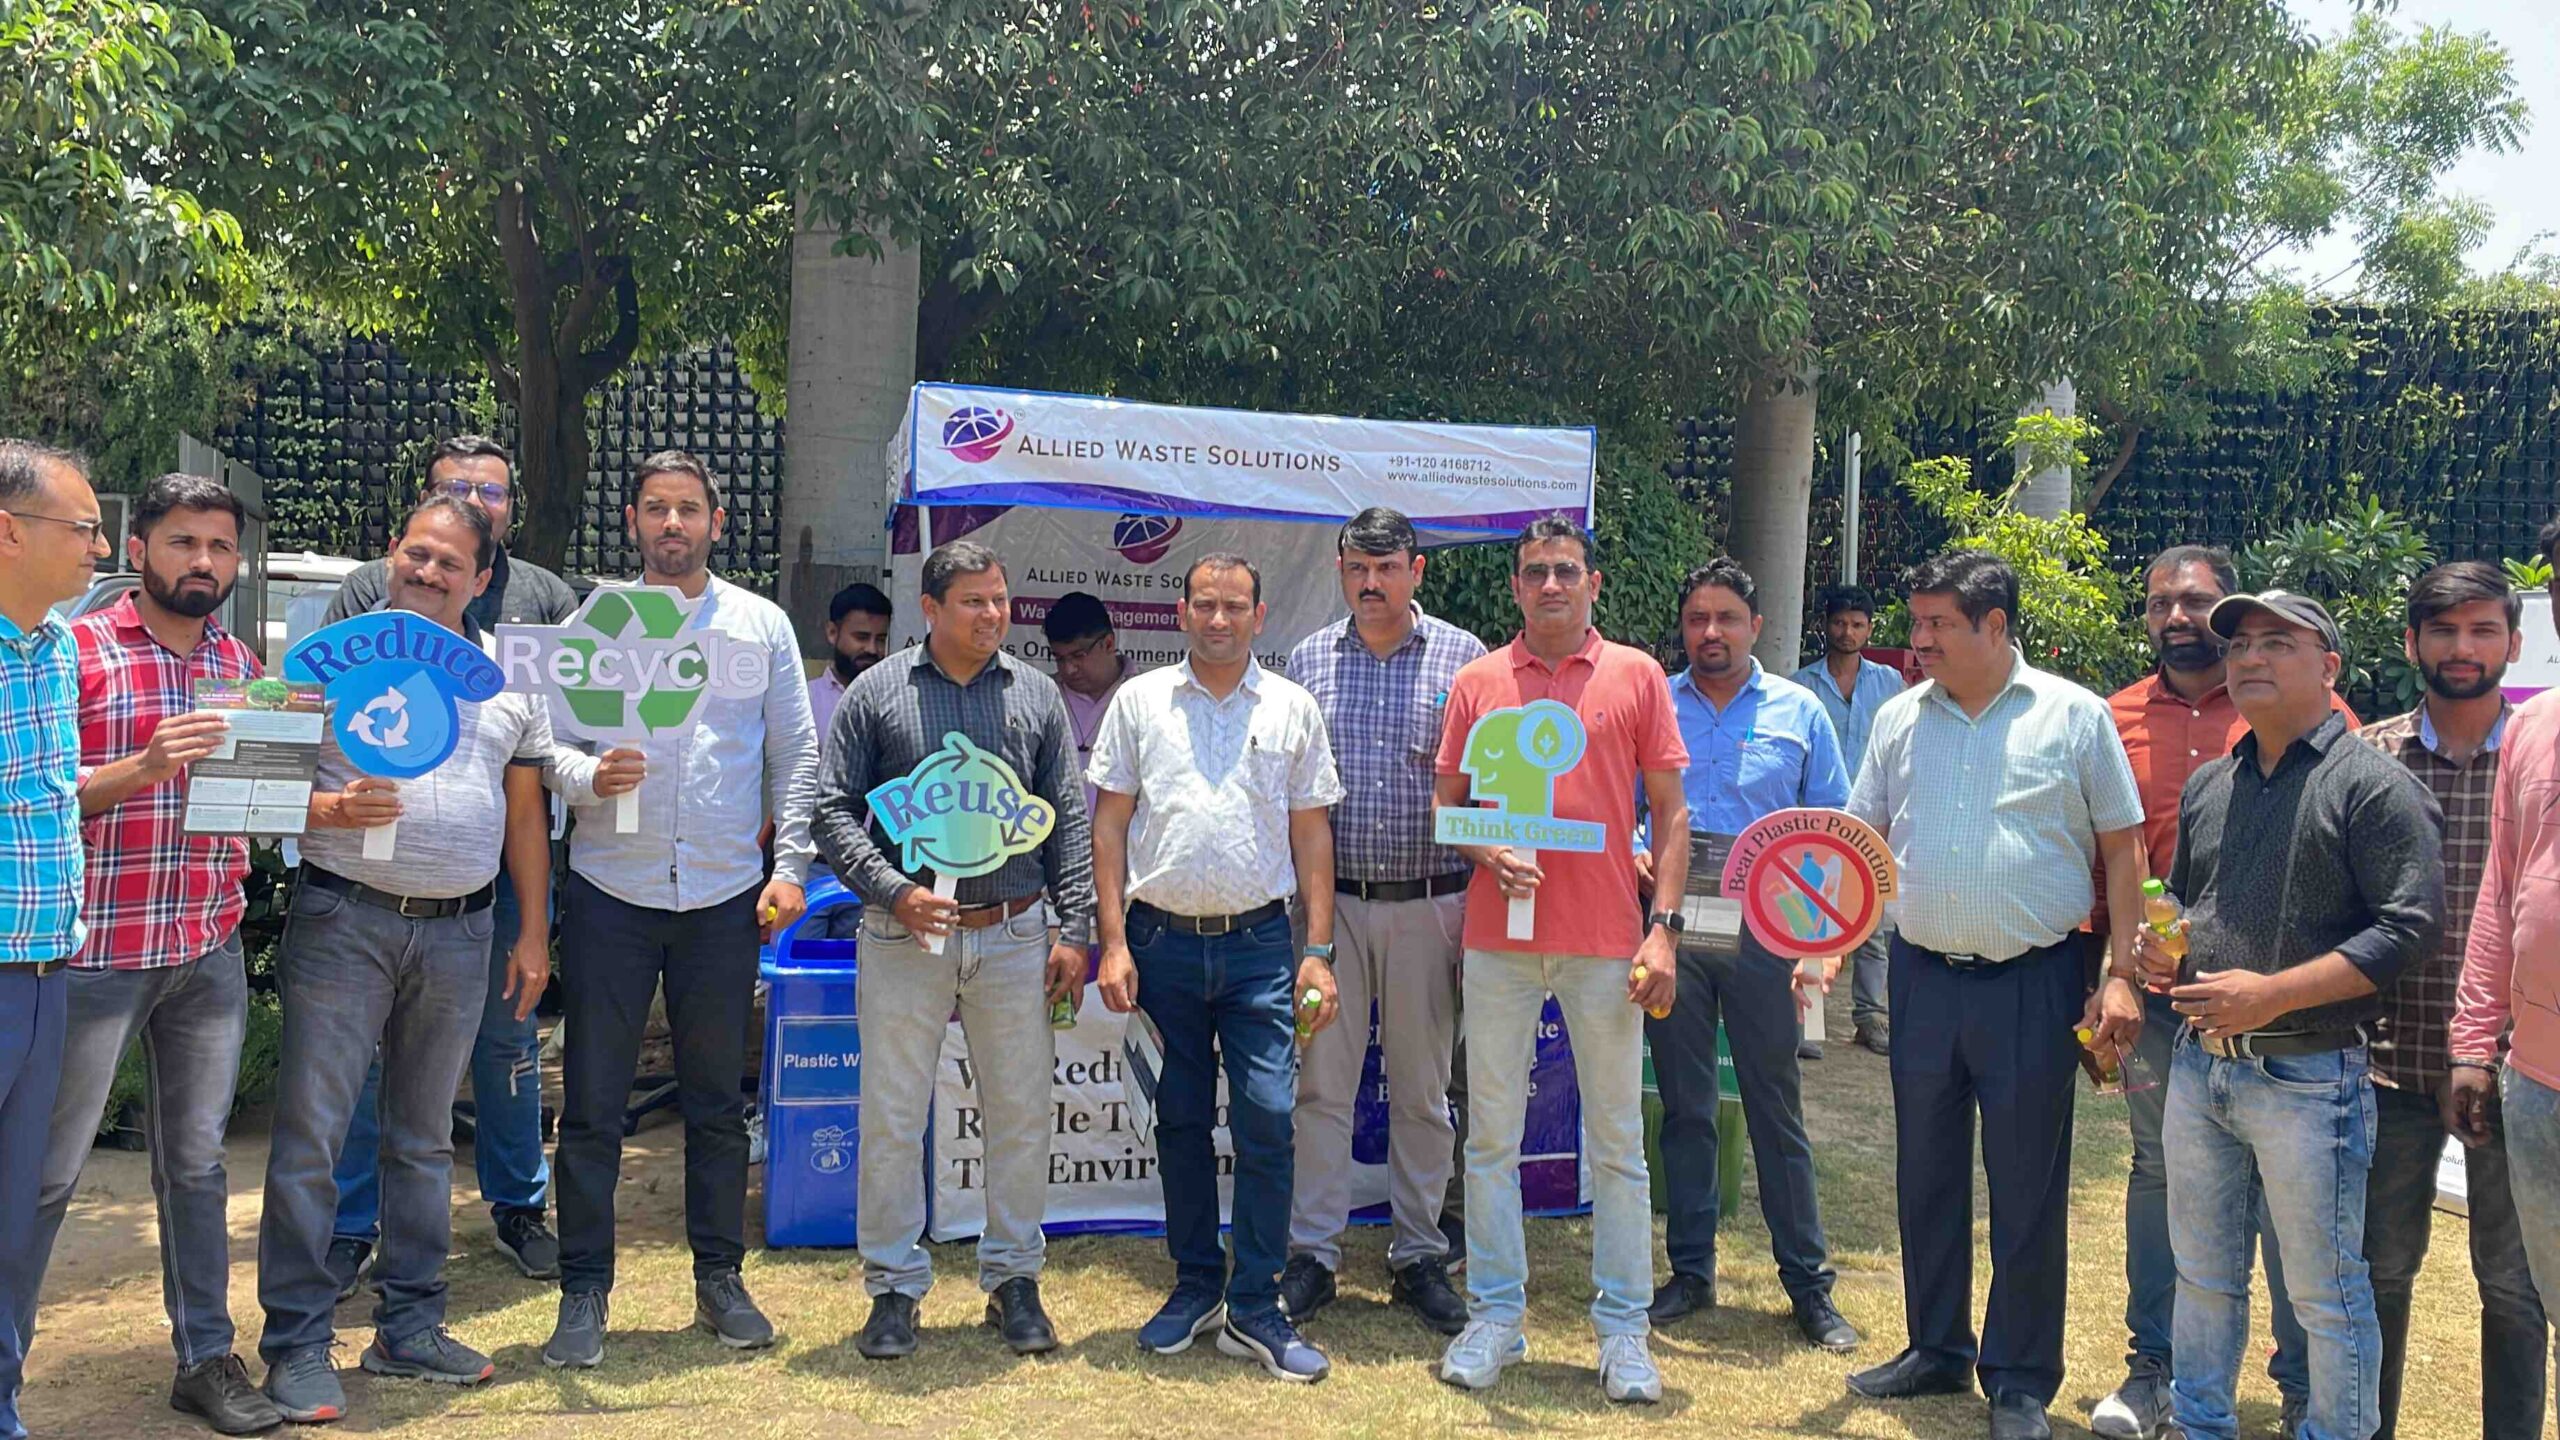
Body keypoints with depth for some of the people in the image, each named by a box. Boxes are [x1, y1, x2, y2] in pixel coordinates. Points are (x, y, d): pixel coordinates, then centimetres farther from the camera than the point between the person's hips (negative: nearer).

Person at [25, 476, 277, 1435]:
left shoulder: (241, 663, 12)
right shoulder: (77, 649, -5)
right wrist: (144, 766, -24)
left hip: (211, 950, 5)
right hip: (94, 950, -5)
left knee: (197, 1160, 13)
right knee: (48, 1168, 3)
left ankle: (206, 1358, 22)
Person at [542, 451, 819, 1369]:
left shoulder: (762, 624, 8)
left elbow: (795, 754, 8)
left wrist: (790, 866, 0)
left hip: (725, 896, 1)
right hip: (611, 889, -1)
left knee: (719, 1101, 10)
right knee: (592, 1104, 3)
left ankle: (720, 1278, 23)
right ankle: (584, 1292, 15)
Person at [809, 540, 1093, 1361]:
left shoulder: (1035, 696, 8)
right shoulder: (877, 694, 2)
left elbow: (1069, 821, 9)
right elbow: (833, 809, 1)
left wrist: (1074, 930, 2)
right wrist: (892, 891, -12)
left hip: (1014, 937, 2)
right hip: (903, 938, -2)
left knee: (1022, 1114, 7)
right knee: (892, 1118, 4)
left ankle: (1013, 1279, 23)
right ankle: (894, 1286, 19)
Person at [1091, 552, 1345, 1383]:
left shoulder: (1292, 709, 7)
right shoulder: (1140, 701, 6)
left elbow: (1312, 833, 7)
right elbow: (1109, 825, 5)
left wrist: (1318, 951, 0)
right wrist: (1114, 942, -3)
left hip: (1259, 946, -1)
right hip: (1163, 940, 1)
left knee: (1268, 1118, -6)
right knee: (1181, 1121, 10)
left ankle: (1254, 1310, 6)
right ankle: (1196, 1286, 26)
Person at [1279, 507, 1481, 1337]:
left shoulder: (1462, 659, 1)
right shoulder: (1308, 661, 6)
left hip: (1429, 903, -1)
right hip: (1331, 902, 1)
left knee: (1423, 1089, 8)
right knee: (1322, 1082, 3)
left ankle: (1418, 1255, 21)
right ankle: (1312, 1254, 14)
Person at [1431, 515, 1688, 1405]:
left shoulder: (1637, 676, 4)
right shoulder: (1477, 682, 7)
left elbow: (1670, 811, 4)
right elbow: (1447, 802, 11)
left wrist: (1663, 928, -4)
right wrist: (1490, 853, -10)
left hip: (1607, 940, -1)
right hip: (1498, 939, 1)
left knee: (1617, 1141, 6)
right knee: (1491, 1137, 8)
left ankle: (1623, 1330, 17)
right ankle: (1495, 1315, 20)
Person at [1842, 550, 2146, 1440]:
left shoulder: (2074, 716, -2)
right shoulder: (1900, 718, 7)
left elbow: (2122, 851, 0)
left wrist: (2120, 976, -7)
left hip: (2034, 984, -3)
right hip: (1923, 978, 4)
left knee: (2028, 1190, 4)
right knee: (1926, 1175, 13)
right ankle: (1937, 1351, 30)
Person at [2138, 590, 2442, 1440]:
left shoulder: (2373, 785, -9)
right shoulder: (2208, 786, 13)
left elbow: (2411, 924, -16)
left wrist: (2272, 993, -21)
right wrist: (2160, 946, 1)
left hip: (2309, 1076, -7)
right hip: (2199, 1064, 7)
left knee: (2325, 1291, 4)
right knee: (2203, 1274, 18)